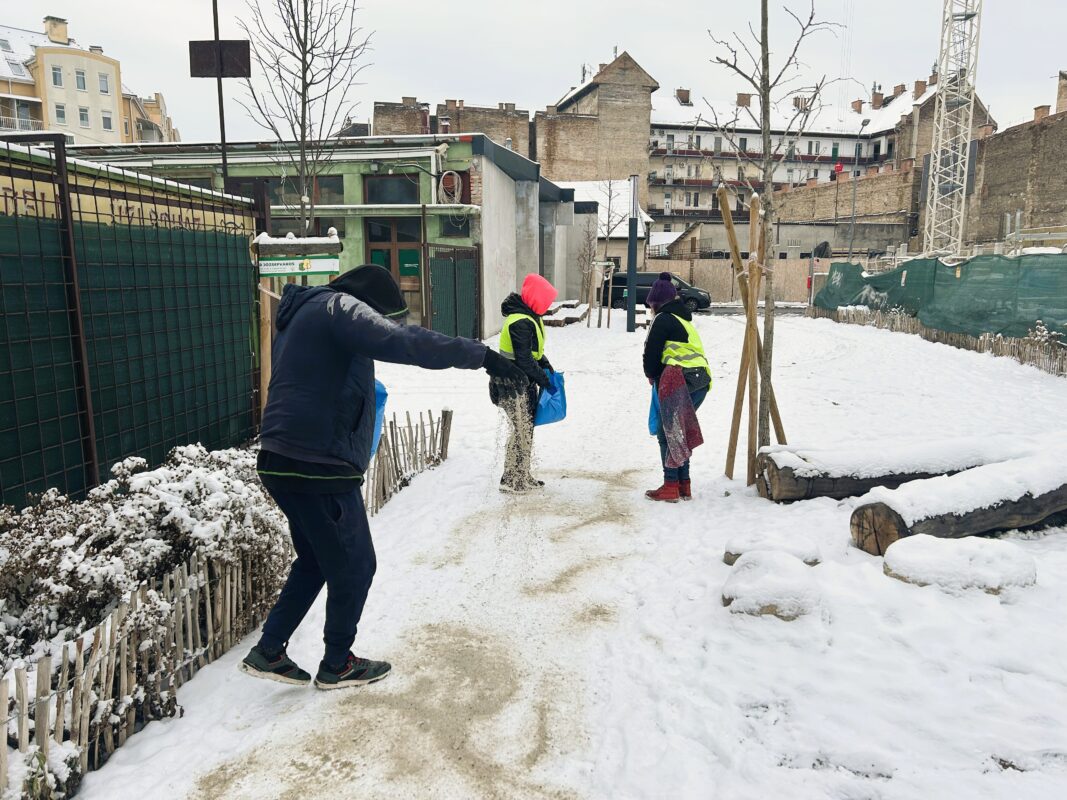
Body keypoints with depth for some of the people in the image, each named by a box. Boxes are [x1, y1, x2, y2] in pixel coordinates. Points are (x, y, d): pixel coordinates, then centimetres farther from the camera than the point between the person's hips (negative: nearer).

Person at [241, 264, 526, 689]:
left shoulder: (302, 315, 21)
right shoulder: (338, 306, -10)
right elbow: (404, 342, -26)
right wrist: (483, 356, -29)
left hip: (282, 462, 10)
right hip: (319, 466, -10)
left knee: (315, 560, 24)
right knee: (354, 565, 7)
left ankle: (268, 651, 29)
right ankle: (337, 665, 23)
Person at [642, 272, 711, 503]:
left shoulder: (663, 319, -5)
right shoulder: (683, 319, 24)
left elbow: (651, 353, -5)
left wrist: (651, 375, 13)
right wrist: (657, 376, 16)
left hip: (680, 383, -9)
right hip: (701, 381, 9)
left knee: (667, 433, 0)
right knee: (678, 433, 16)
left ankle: (671, 487, 1)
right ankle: (684, 485, 20)